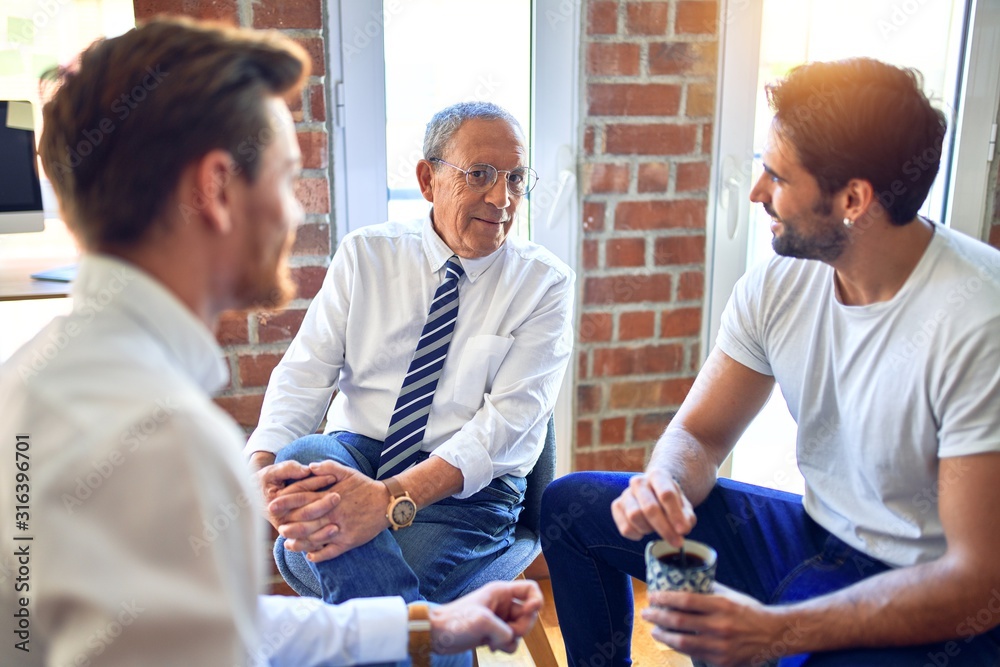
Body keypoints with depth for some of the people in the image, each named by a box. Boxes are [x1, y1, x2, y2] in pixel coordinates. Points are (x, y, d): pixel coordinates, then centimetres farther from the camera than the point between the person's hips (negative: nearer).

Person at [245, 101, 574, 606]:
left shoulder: (545, 283, -3)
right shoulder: (365, 254, 4)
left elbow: (508, 417, -14)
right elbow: (307, 370, -2)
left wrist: (392, 499, -29)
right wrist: (261, 464, -24)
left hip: (467, 487, -4)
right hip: (354, 451, 4)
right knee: (303, 453, -32)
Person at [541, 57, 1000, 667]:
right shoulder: (779, 282, -5)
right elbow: (700, 435, 2)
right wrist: (663, 486, -23)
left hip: (941, 607, -6)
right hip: (816, 536, 6)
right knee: (572, 505, 2)